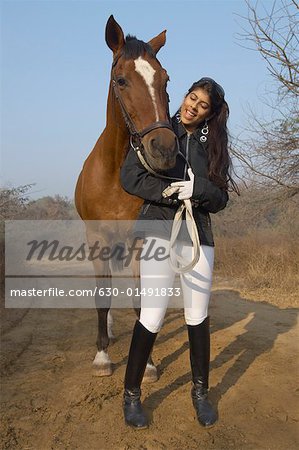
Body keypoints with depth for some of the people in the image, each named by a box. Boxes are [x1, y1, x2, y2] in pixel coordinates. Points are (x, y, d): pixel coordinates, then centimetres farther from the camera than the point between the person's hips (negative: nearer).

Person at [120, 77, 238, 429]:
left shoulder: (213, 145, 11)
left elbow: (220, 200, 7)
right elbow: (130, 176, -5)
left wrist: (198, 188, -15)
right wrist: (168, 191, -17)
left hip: (198, 234, 4)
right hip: (159, 231, -3)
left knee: (198, 316, 9)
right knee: (151, 317, -5)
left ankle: (200, 392, 26)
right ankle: (131, 394, 13)